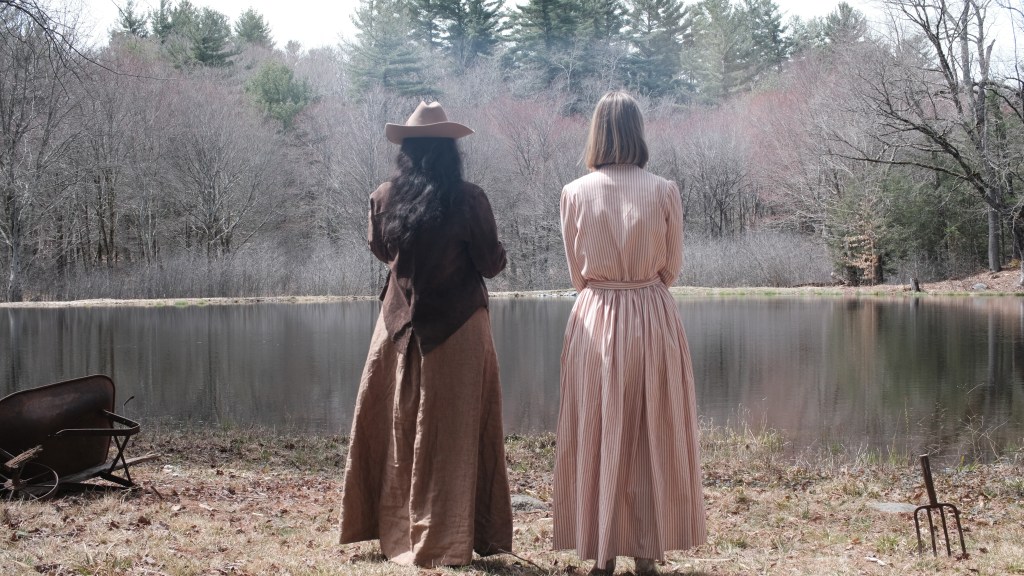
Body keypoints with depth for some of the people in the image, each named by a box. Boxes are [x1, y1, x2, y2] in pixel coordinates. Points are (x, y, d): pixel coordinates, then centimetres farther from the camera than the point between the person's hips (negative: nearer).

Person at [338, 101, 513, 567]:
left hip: (401, 325, 3)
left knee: (397, 425, 13)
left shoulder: (383, 198, -2)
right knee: (456, 432, 5)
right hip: (459, 329, -3)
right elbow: (492, 264, -6)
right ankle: (449, 537, 10)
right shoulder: (468, 200, -13)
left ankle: (392, 525, 21)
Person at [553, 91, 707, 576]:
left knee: (597, 434, 8)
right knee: (654, 436, 9)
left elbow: (576, 272, 7)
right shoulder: (664, 191, -5)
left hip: (595, 319, 0)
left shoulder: (575, 193, -3)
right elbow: (671, 268, 5)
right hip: (654, 320, 0)